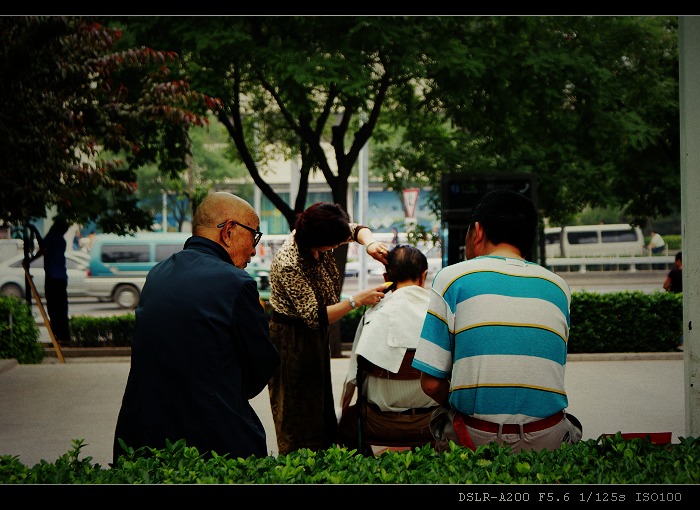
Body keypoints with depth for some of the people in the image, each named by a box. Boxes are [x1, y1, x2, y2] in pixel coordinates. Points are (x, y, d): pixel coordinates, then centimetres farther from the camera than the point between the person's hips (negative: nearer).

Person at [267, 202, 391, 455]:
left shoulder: (315, 238, -10)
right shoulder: (289, 264, -32)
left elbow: (355, 229, 6)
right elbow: (314, 317, -30)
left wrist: (369, 243, -17)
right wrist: (357, 300, -32)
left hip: (315, 336, 9)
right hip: (292, 338, -8)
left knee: (320, 402, 17)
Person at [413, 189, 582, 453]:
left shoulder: (451, 278, -1)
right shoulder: (558, 286, 9)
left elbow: (431, 382, -4)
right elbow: (552, 372, 14)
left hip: (476, 440, -2)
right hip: (548, 441, 3)